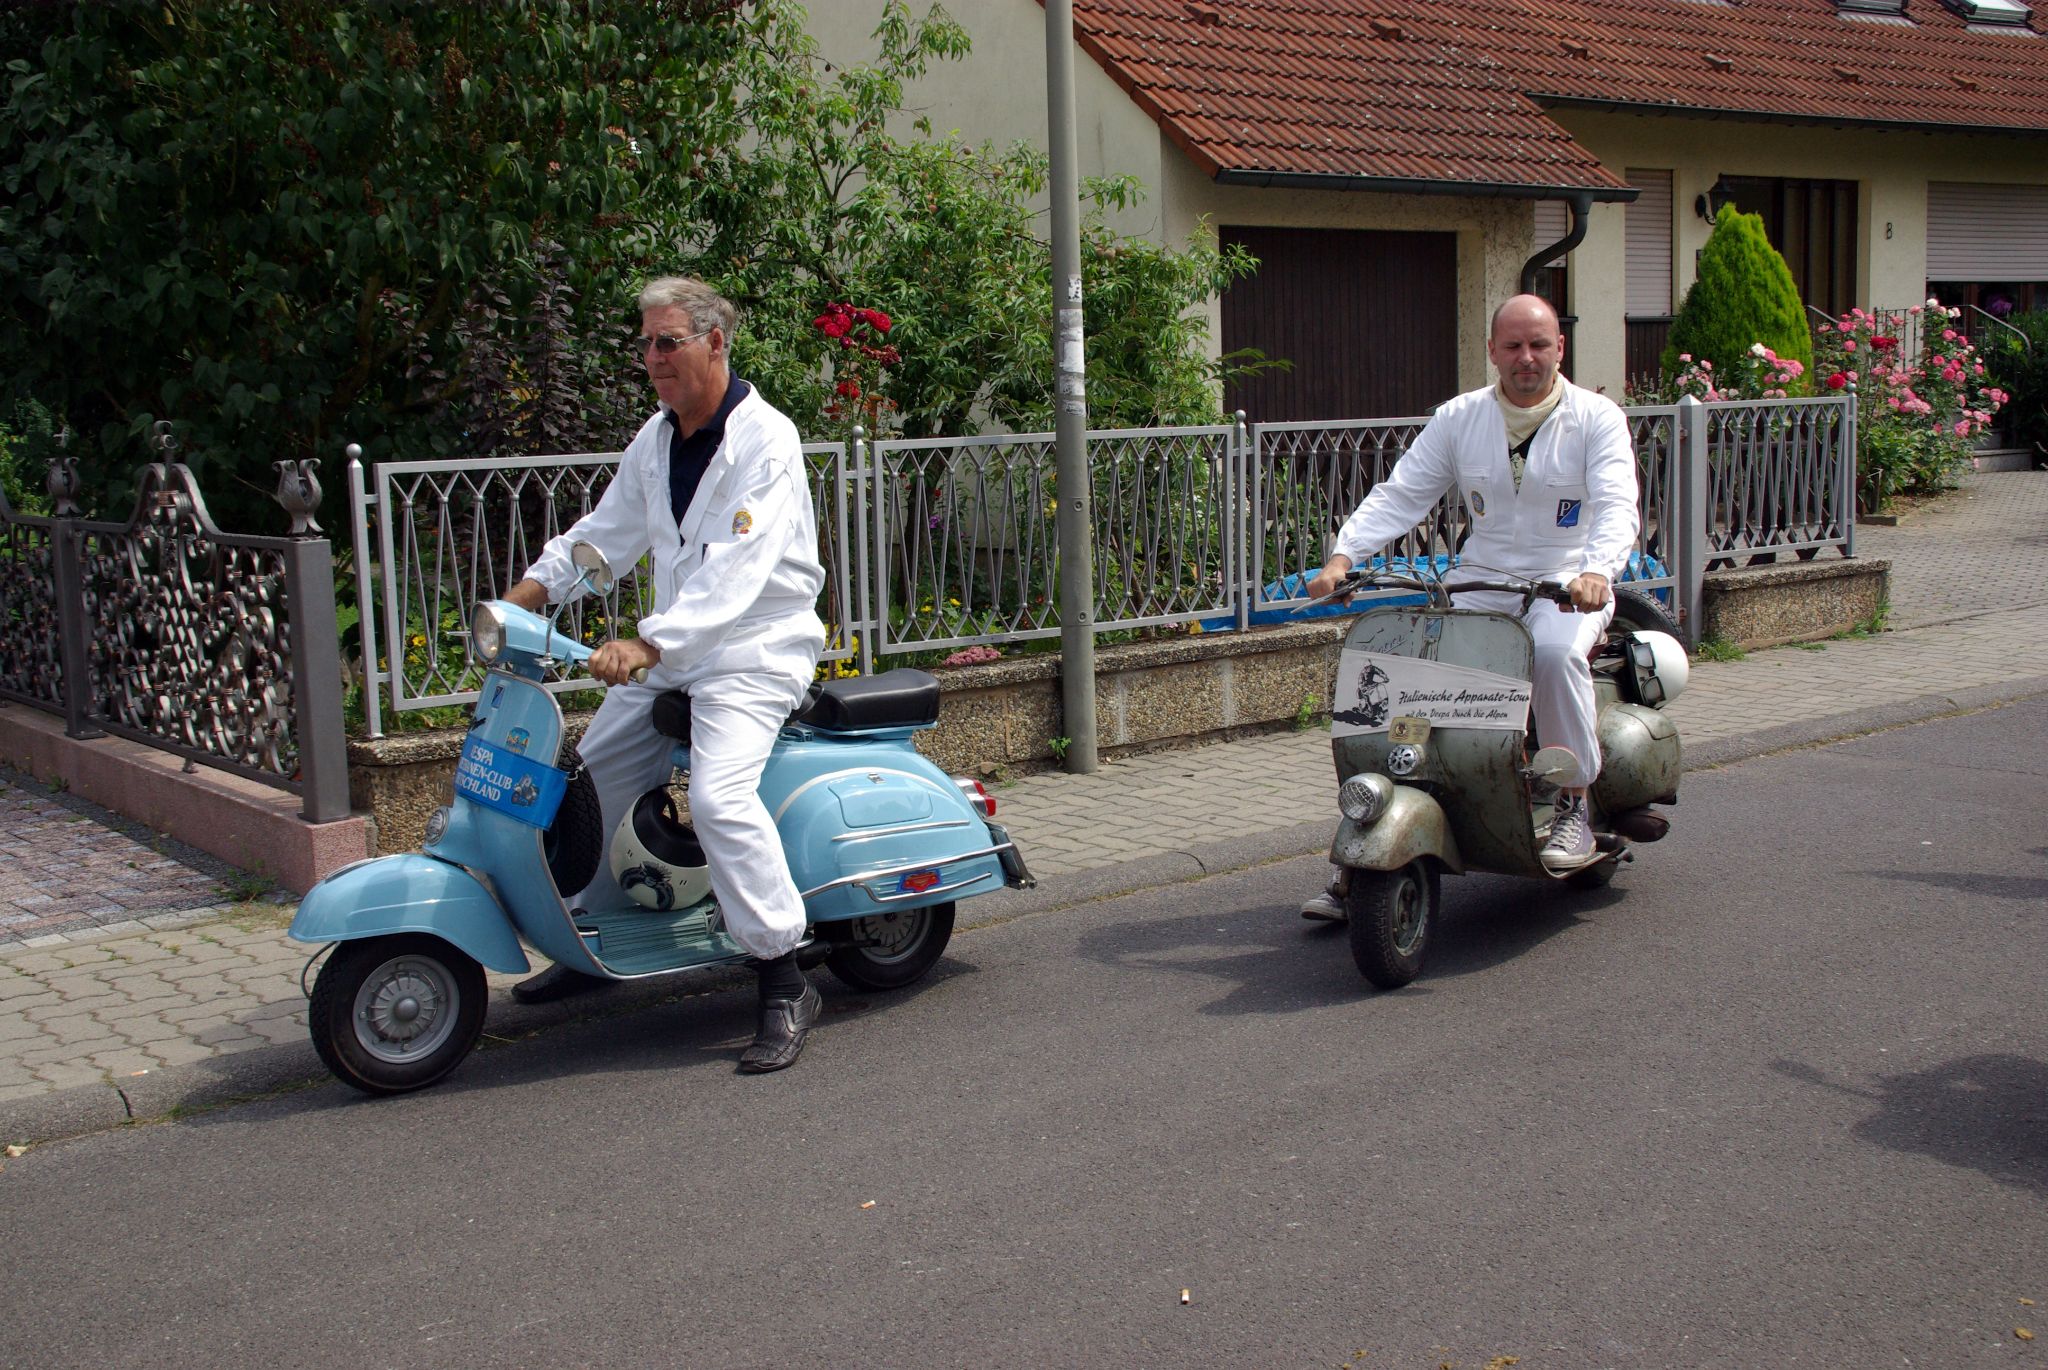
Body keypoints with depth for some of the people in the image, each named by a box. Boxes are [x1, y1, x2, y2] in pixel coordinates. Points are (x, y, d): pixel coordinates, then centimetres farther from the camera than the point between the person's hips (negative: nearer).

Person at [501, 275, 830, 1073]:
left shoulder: (765, 440, -17)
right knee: (589, 779, 12)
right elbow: (608, 530, 18)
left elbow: (735, 569, -28)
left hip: (753, 654, -9)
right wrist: (533, 587, 2)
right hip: (667, 655, 9)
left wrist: (649, 644, -37)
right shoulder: (655, 440, 10)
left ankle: (785, 984, -19)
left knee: (720, 796, -28)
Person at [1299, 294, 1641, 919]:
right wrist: (1343, 554, -16)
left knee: (1555, 653, -38)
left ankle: (1574, 804, -16)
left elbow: (1617, 506, -16)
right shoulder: (1460, 418, 7)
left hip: (1567, 586, -3)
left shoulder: (1597, 418, -2)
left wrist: (1596, 570, -38)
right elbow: (1399, 494, 1)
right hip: (1479, 585, 3)